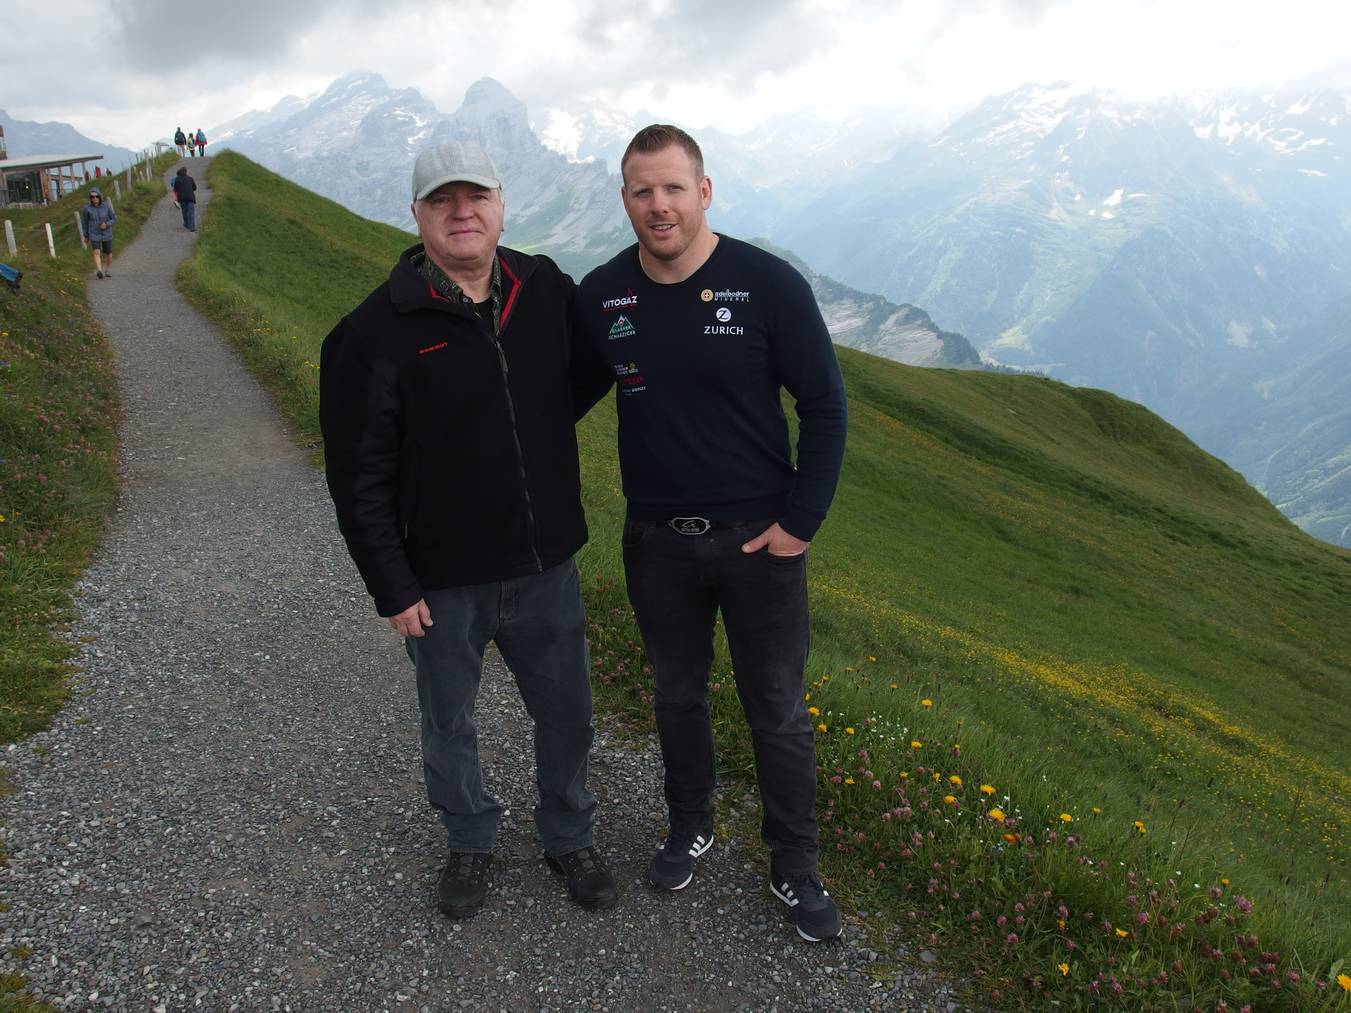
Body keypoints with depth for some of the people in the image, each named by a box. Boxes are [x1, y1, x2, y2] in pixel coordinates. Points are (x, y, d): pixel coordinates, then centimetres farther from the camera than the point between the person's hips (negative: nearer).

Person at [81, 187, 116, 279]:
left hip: (106, 234, 2)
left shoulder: (106, 206, -10)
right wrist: (86, 236, 8)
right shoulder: (87, 208, -11)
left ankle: (108, 270, 38)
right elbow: (84, 222, 1)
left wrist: (106, 224, -20)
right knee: (96, 252, -21)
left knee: (108, 253, 14)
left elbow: (114, 218, -1)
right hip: (94, 235, -2)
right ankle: (99, 271, -37)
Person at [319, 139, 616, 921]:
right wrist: (392, 589, -10)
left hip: (546, 566, 3)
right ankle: (471, 842, 44)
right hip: (444, 583, -2)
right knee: (450, 726, 18)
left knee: (567, 714, 17)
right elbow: (360, 477, -10)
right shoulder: (376, 334, -12)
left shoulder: (549, 293, -3)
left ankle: (569, 836, 42)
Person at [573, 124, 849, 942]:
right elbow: (572, 396, 11)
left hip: (759, 537, -2)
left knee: (779, 711, 10)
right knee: (678, 696, 19)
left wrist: (802, 520, -12)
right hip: (657, 540, 3)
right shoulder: (601, 295, -4)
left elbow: (825, 406, -9)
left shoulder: (769, 284, -14)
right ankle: (691, 828, 44)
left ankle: (795, 868, 31)